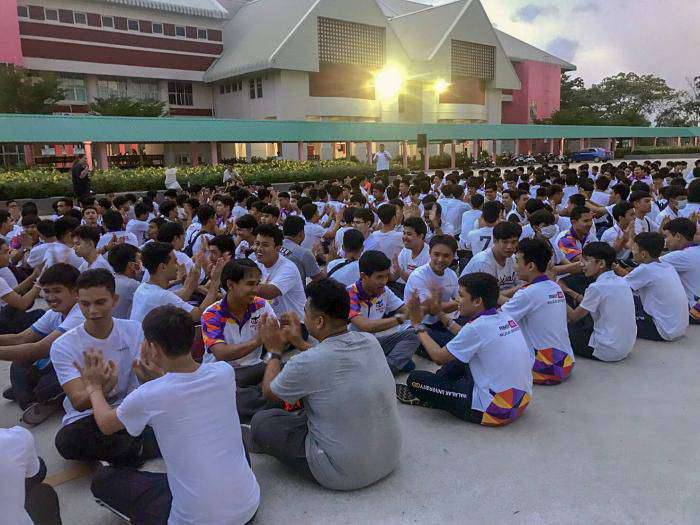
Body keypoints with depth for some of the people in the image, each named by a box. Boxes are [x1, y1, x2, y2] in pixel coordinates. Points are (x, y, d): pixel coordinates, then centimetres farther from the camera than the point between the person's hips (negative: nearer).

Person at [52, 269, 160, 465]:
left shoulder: (135, 331, -4)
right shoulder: (63, 346, -9)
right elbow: (78, 402, -19)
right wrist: (100, 388, -43)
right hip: (86, 418, 0)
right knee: (66, 441, -35)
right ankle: (142, 449, -13)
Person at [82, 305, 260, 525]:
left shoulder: (146, 397, -16)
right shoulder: (224, 372, -7)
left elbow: (105, 425, 9)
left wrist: (94, 388, 25)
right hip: (249, 504, 4)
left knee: (102, 478, 15)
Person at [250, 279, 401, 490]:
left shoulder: (306, 363, -26)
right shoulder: (371, 342, -8)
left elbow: (269, 391, -2)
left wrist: (275, 350, 12)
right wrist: (299, 342, 21)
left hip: (345, 474, -6)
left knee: (261, 422, 6)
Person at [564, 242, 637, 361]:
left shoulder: (597, 287, -19)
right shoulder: (621, 281, 3)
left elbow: (573, 317, -8)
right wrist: (569, 291, 14)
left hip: (607, 351, -7)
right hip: (626, 348, 8)